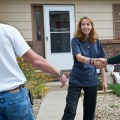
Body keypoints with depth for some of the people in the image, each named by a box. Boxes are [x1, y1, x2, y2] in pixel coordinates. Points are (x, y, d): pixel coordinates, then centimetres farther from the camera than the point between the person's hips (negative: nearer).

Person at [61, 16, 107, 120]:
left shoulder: (96, 41, 3)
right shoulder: (75, 40, -8)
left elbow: (101, 61, 7)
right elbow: (79, 57, -23)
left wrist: (104, 79, 4)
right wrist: (92, 61, -42)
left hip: (92, 80, 4)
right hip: (76, 79, -3)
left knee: (90, 109, 13)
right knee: (70, 109, -7)